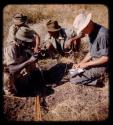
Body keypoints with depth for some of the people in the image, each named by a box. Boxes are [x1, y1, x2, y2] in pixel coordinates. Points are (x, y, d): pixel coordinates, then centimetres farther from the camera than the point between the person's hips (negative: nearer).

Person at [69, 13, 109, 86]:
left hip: (101, 65, -10)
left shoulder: (102, 34, -26)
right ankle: (97, 76, 9)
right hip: (94, 62, 10)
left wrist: (86, 64, -18)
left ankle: (99, 79, -3)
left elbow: (105, 58, -24)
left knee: (74, 80, -12)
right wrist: (80, 63, 0)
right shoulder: (92, 32, 3)